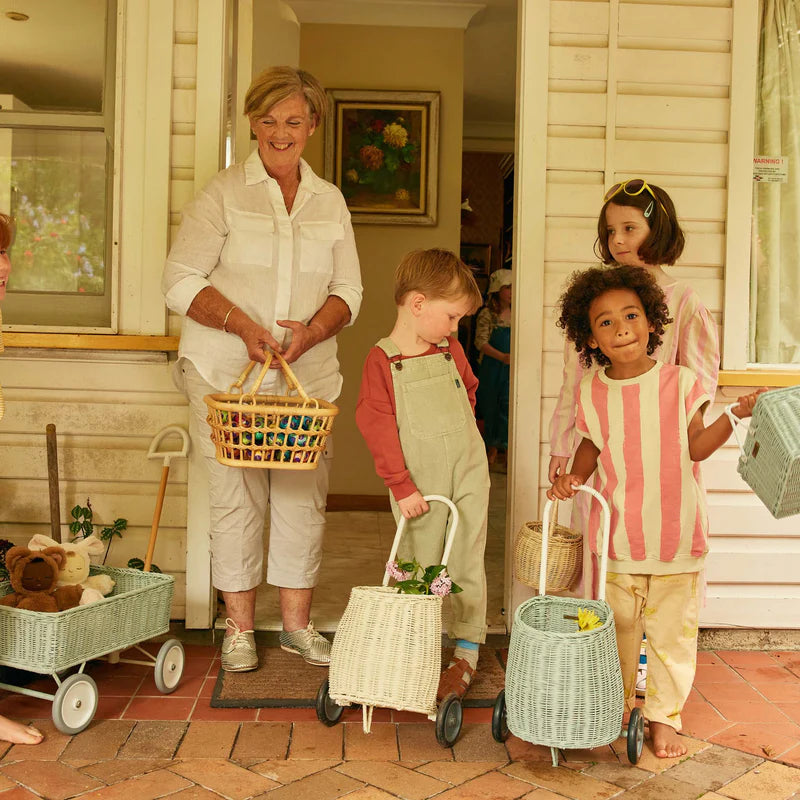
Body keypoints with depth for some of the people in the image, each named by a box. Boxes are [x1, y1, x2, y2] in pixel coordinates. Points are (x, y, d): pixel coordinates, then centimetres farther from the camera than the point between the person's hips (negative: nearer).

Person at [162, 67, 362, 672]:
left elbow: (349, 290, 11)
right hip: (228, 373, -3)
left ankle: (298, 622, 21)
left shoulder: (330, 201, 13)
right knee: (236, 496, 0)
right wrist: (242, 325, -17)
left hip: (309, 372, 3)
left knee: (305, 496, 4)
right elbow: (181, 279, -3)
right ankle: (239, 628, 16)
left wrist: (312, 330, -10)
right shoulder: (224, 193, 2)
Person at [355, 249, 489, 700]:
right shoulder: (382, 359, -9)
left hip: (467, 474, 3)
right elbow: (378, 426, -12)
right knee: (419, 568, 6)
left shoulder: (452, 351, 6)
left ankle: (467, 654, 18)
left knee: (466, 567, 6)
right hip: (419, 484, -3)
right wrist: (401, 485, -15)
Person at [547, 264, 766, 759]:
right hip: (617, 533, 2)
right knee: (617, 626, 17)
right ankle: (616, 704, 37)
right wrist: (573, 478, -4)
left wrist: (737, 413, -18)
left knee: (672, 631, 9)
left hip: (677, 530, -2)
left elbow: (696, 448, -8)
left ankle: (665, 716, 26)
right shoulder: (592, 392, -2)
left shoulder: (680, 382, -8)